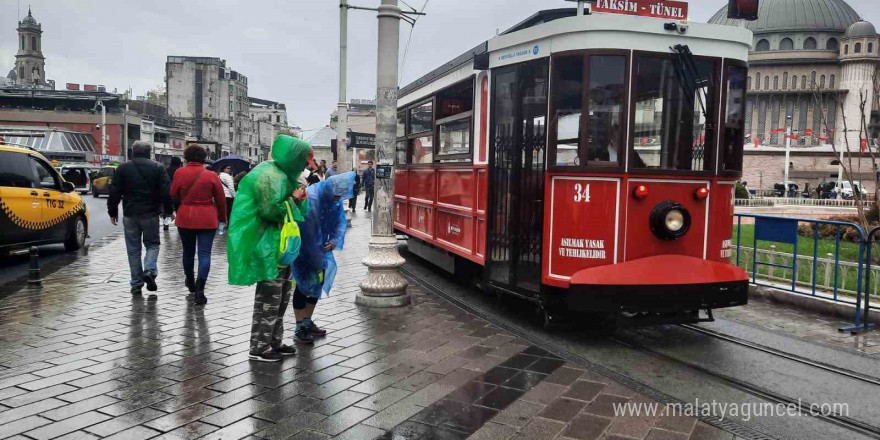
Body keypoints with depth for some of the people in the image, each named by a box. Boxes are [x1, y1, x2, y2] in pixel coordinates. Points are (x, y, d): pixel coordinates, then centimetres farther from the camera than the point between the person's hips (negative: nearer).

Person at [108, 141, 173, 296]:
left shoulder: (122, 168, 4)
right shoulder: (158, 168, 0)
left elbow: (114, 192, 3)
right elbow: (166, 192, -5)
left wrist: (112, 212, 11)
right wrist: (168, 210, 3)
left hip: (130, 215, 1)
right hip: (151, 214, -1)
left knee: (133, 249, 7)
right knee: (152, 244, 14)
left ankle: (136, 284, 9)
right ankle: (150, 271, -11)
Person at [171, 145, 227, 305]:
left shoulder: (179, 173, -3)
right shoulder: (211, 175, -5)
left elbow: (173, 195, 2)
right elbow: (220, 199, 0)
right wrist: (222, 219, 10)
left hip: (185, 218, 2)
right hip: (207, 219, -2)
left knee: (188, 251, 19)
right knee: (204, 253, -1)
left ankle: (190, 282, 38)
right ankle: (199, 290, -10)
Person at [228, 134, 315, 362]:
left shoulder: (283, 174, 14)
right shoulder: (270, 176, -17)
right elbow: (270, 210, -23)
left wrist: (298, 200, 1)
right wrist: (293, 200, -12)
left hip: (280, 245, 10)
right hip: (268, 247, -10)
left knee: (281, 296, 15)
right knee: (269, 297, -4)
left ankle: (274, 341, 25)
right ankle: (259, 347, 6)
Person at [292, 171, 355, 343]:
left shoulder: (335, 198, -5)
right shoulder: (311, 197, -29)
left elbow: (340, 221, 4)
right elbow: (308, 230, -28)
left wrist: (334, 241, -14)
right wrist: (318, 259, -23)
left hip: (320, 247, 7)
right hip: (303, 249, -7)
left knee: (317, 283, 10)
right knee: (304, 284, -3)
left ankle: (308, 322, 24)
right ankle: (300, 329, 6)